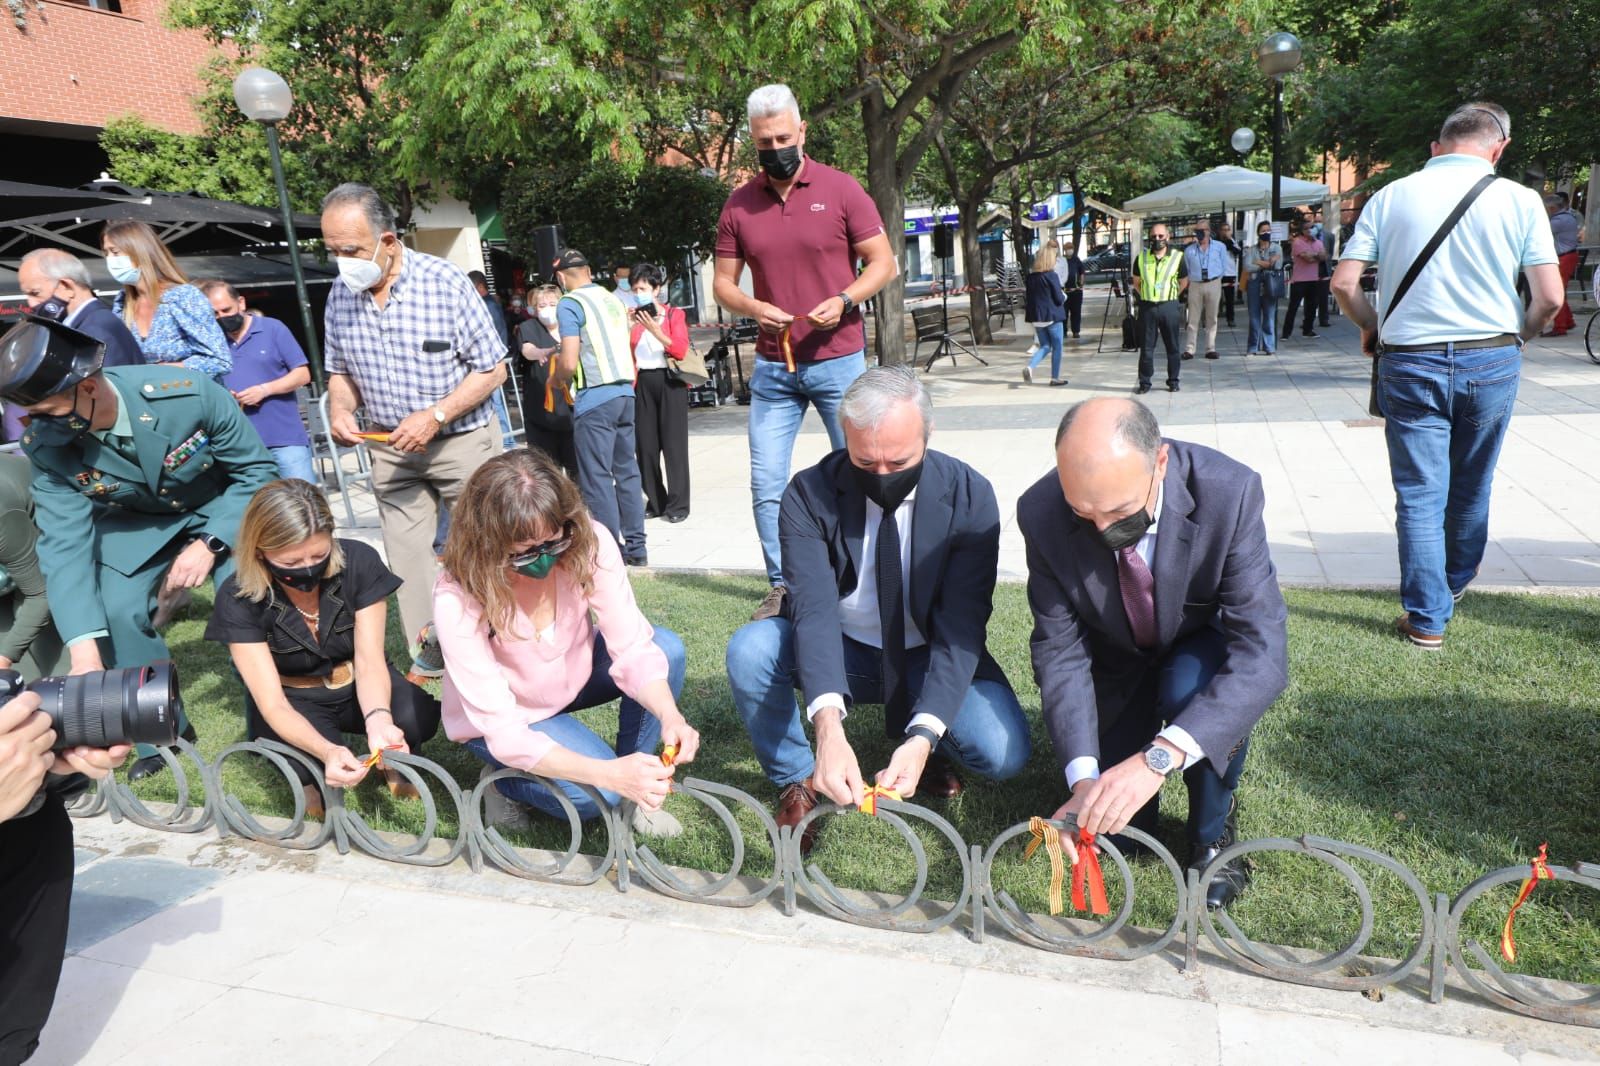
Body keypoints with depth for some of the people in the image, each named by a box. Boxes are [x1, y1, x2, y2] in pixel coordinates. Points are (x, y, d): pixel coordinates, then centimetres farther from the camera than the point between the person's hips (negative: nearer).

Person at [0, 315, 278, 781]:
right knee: (116, 615, -14)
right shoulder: (46, 445, -23)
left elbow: (257, 470, -21)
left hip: (222, 509, -3)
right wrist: (83, 647, -33)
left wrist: (209, 544, -31)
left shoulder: (189, 394, -33)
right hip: (137, 522, 3)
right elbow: (64, 543, -23)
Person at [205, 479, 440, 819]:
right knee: (305, 754, -36)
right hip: (292, 704, -1)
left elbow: (370, 662, -19)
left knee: (417, 716, -33)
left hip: (358, 688, 1)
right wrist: (326, 750, -47)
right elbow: (273, 704, -26)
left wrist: (378, 718, -42)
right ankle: (313, 778, 1)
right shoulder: (238, 600, -24)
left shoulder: (359, 563, -22)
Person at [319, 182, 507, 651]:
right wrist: (340, 408, -8)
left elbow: (491, 369, -11)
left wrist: (435, 416, -20)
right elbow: (339, 370, 14)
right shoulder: (340, 296, -1)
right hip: (392, 449, 4)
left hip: (462, 442, -4)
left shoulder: (445, 282, -15)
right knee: (409, 562, 6)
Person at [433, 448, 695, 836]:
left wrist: (670, 717, -44)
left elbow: (633, 648, -24)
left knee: (667, 647, -24)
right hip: (498, 718, -4)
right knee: (595, 796, -27)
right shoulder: (457, 599, -34)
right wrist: (608, 773, -47)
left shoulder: (589, 542, -28)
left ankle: (638, 789, -5)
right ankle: (503, 779, 4)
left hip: (572, 674, 4)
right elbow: (502, 729, -34)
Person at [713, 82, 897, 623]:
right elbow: (723, 283, 9)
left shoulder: (840, 189, -2)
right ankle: (781, 585, 16)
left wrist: (844, 301, -18)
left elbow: (882, 262, -1)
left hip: (838, 360, -2)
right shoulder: (739, 205, 5)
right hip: (772, 368, 3)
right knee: (766, 483, 2)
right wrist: (753, 308, -12)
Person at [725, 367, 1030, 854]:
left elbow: (960, 625, -24)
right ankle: (796, 782, -2)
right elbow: (814, 607, -31)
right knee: (750, 650, -29)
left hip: (932, 656, 0)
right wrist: (828, 728, -47)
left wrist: (923, 737, -38)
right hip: (841, 653, 0)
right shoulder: (809, 495, -19)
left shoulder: (969, 497, -18)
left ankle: (925, 751, 11)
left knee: (1004, 753, -26)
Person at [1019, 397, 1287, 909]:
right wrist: (1083, 775, -36)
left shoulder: (1229, 493, -34)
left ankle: (1213, 833, -5)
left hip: (1202, 647, -1)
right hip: (1116, 663, 1)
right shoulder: (1041, 513, -28)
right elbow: (1060, 651, -22)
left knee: (1191, 689, -35)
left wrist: (1159, 757, -50)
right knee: (1115, 824, -4)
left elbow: (1264, 652, -38)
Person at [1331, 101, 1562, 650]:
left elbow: (1343, 283, -6)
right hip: (1491, 361, 1)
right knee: (1472, 487, 21)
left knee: (1419, 495, 4)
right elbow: (1550, 297, -6)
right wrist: (1518, 336, 14)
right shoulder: (1519, 200, -2)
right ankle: (1456, 581, 42)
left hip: (1410, 363, -1)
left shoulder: (1390, 197, -1)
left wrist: (1372, 327, 11)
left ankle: (1427, 619, 6)